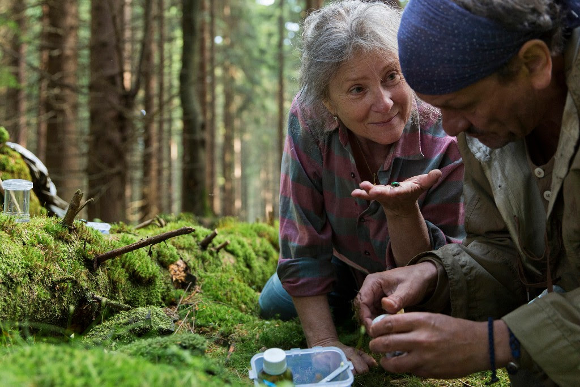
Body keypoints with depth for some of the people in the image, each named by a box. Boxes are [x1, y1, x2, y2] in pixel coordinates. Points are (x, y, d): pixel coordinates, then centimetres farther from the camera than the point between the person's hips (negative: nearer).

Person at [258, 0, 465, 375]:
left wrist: (402, 209, -54)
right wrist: (325, 343, -31)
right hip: (346, 258, 2)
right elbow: (303, 243, -25)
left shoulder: (447, 140, -38)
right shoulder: (307, 121, -31)